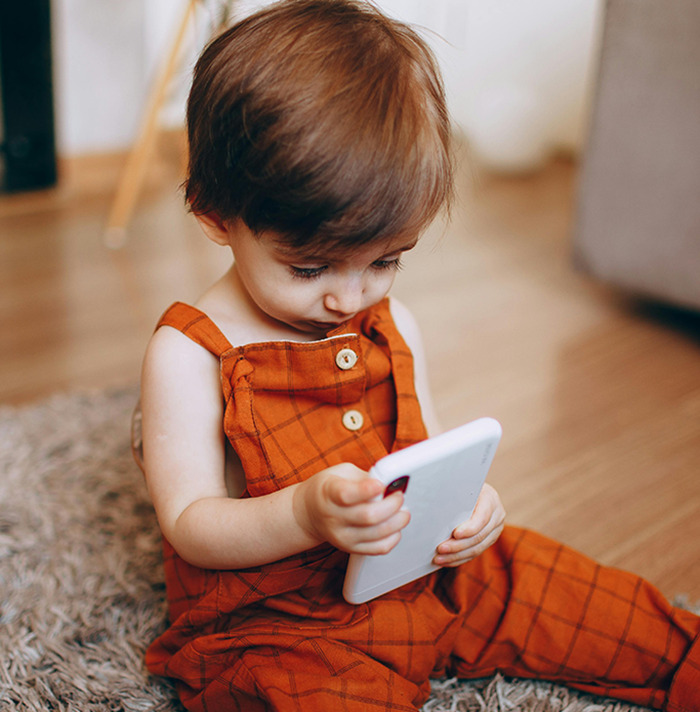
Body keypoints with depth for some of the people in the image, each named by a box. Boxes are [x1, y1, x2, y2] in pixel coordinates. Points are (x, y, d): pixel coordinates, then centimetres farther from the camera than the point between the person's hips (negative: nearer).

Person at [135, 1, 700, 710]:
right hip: (272, 625, -5)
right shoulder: (189, 353, -15)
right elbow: (188, 527, -17)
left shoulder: (391, 326, 2)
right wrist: (304, 514, -37)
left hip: (421, 575, 5)